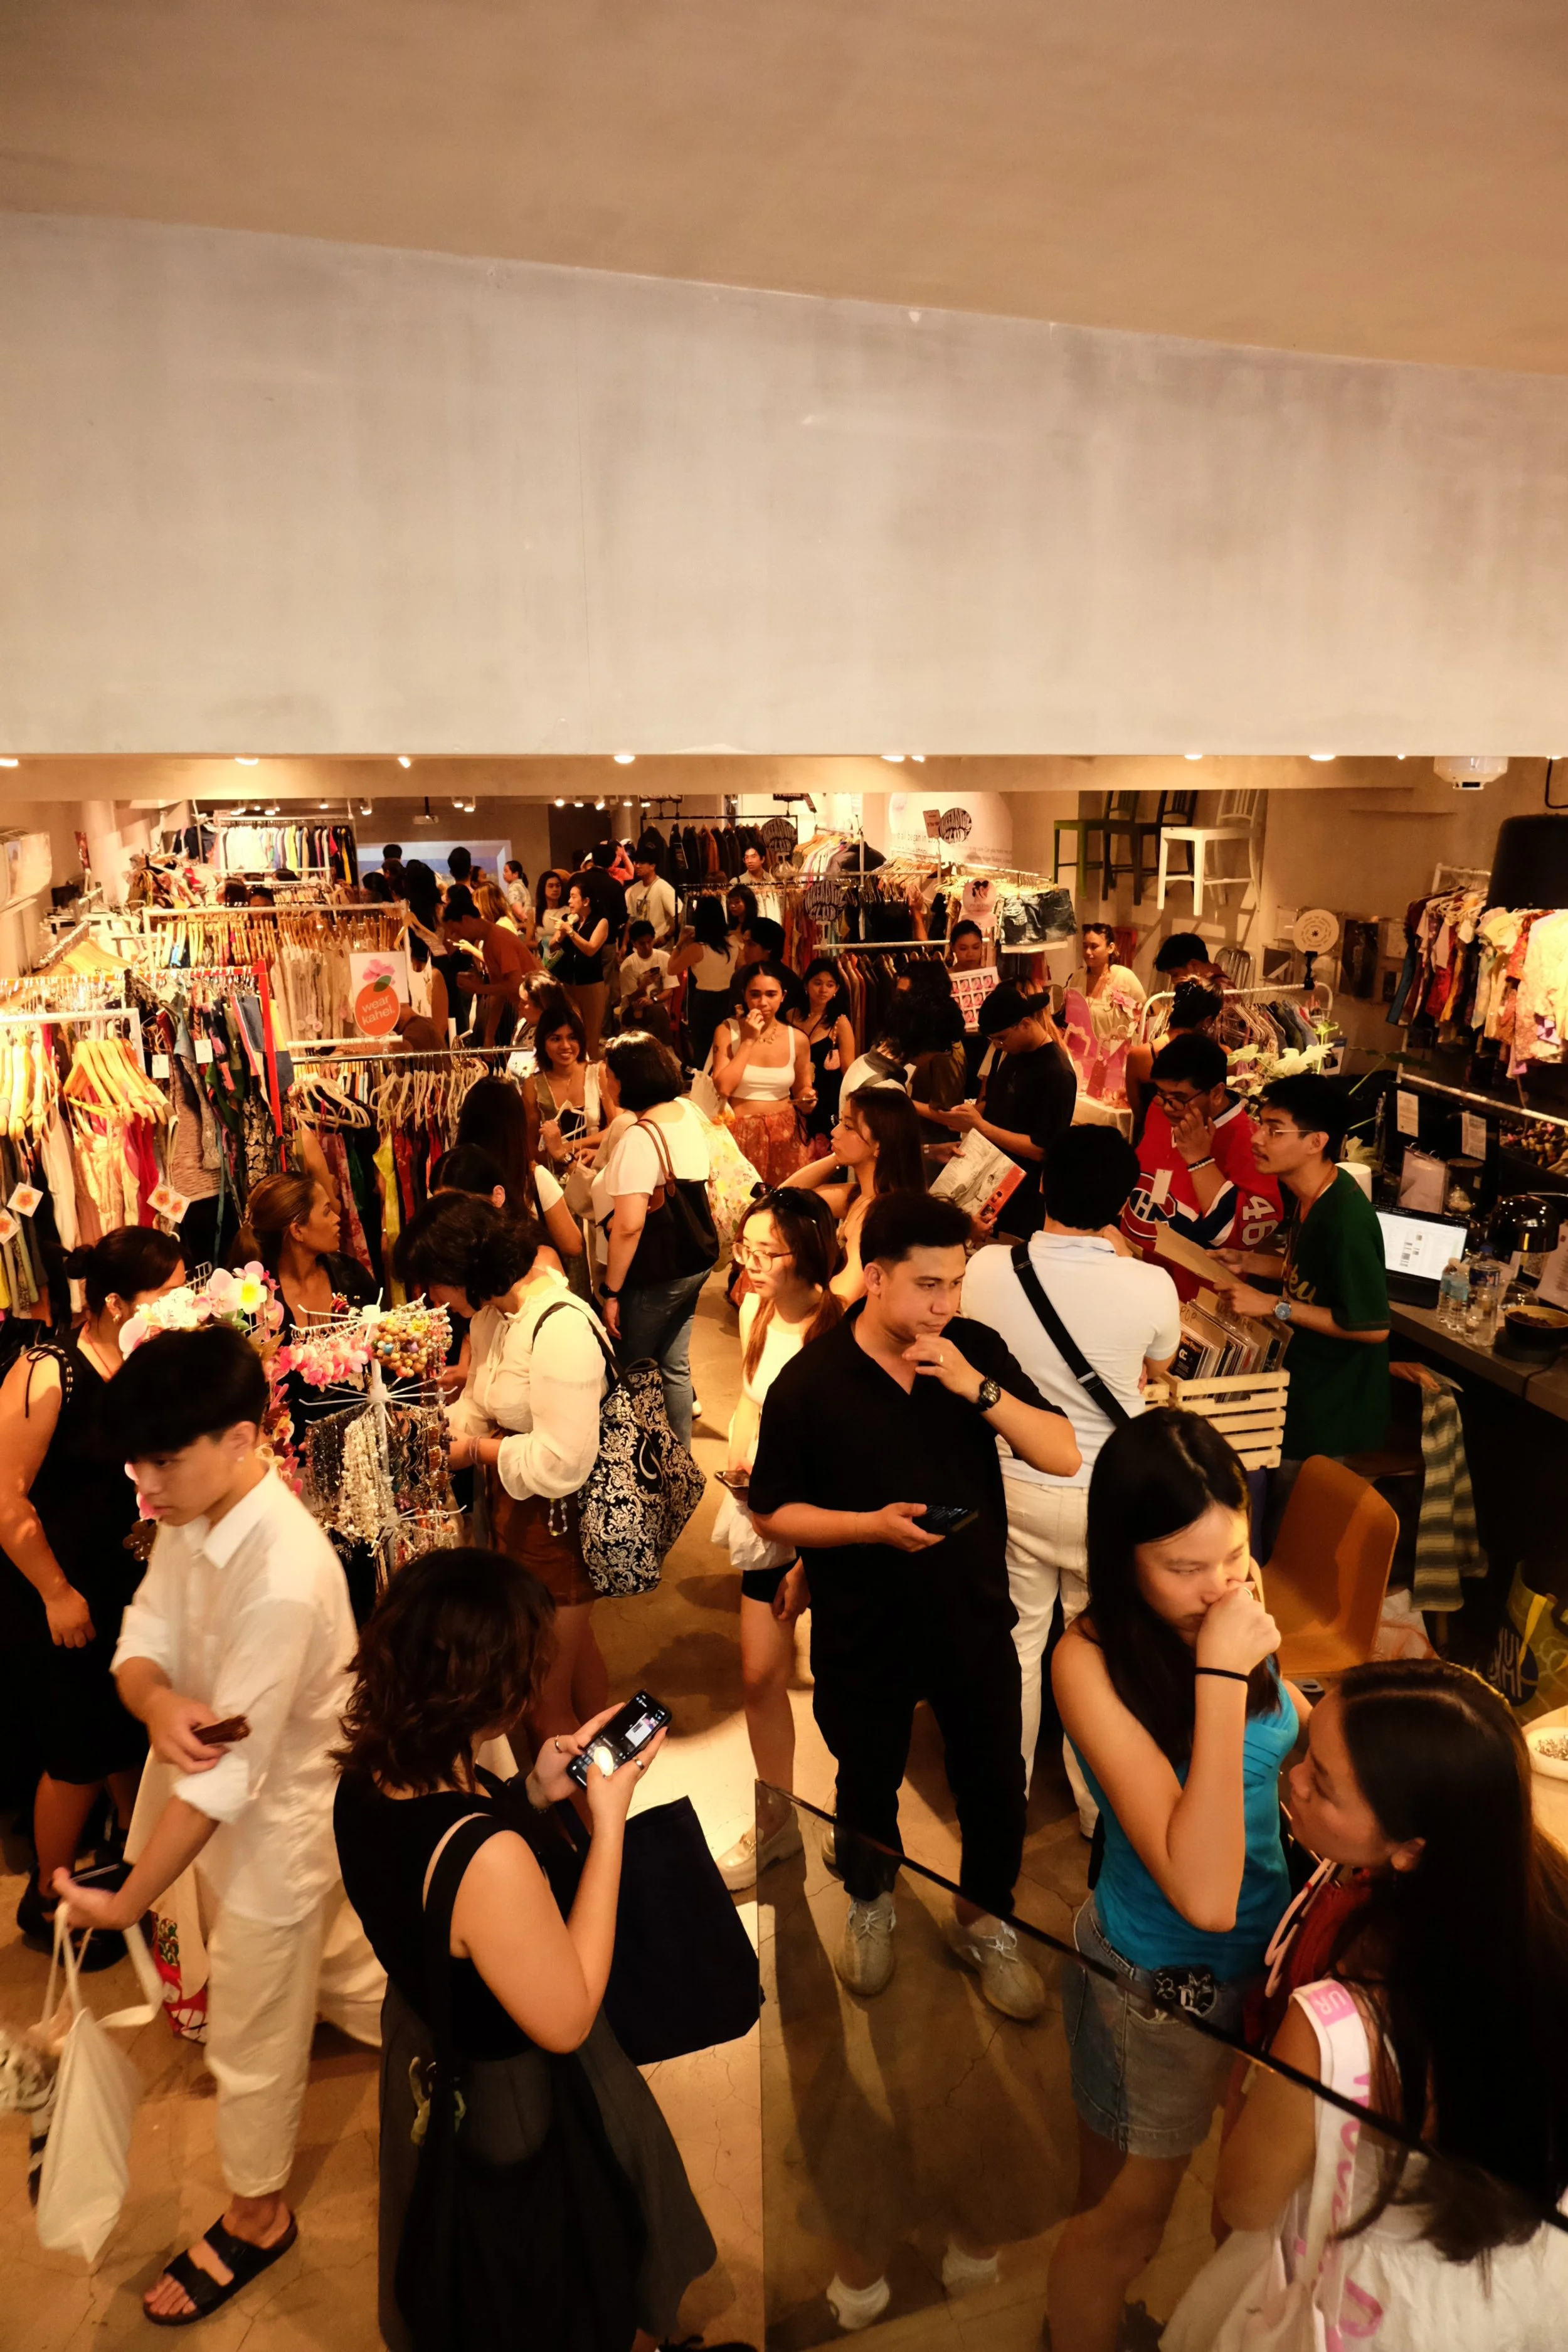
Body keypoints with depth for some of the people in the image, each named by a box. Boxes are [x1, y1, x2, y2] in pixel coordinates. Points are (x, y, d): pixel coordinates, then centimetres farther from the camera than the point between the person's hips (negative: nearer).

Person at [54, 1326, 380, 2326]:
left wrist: (127, 1902, -21)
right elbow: (142, 1640, -9)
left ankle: (257, 2215, 43)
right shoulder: (194, 1512, -11)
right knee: (333, 1949, 31)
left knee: (251, 2038, 16)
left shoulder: (285, 1581, -37)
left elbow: (229, 1774, -30)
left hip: (278, 1820, -7)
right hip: (228, 1789, 7)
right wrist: (160, 1701, -33)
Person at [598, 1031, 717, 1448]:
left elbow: (628, 1227, -25)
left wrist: (611, 1291, -19)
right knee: (675, 1367, 19)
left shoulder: (638, 1140, -23)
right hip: (697, 1259, 8)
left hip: (656, 1274, -8)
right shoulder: (688, 1112, 2)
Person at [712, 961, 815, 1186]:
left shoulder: (797, 1039, 1)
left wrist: (807, 1099, -8)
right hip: (740, 1132, -2)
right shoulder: (727, 1031, -5)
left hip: (784, 1133, 2)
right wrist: (748, 1041, -17)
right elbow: (723, 1088, -16)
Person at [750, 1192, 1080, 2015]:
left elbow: (1062, 1454, -12)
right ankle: (870, 1902, 52)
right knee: (869, 1784, 21)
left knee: (996, 1783, 16)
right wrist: (871, 1525, -25)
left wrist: (977, 1386, -26)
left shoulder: (975, 1348, -9)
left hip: (976, 1620, 2)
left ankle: (983, 1919, 45)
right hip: (865, 1635, -2)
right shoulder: (808, 1383, -16)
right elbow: (771, 1515, -10)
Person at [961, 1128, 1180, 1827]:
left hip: (1014, 1485, 1)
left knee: (1015, 1638, 21)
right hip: (1110, 1494, -1)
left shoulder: (986, 1269, -18)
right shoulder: (1151, 1286, -22)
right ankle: (1101, 1803, 40)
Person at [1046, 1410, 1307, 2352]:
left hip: (1259, 1948, 6)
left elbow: (1295, 1725, 5)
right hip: (1170, 1979, -6)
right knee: (1124, 2215, 20)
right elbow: (1204, 1898, -36)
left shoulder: (1229, 1604, -15)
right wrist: (1220, 1673, -39)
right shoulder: (1091, 1660, -31)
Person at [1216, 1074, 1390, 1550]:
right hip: (1304, 1380, 9)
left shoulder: (1346, 1219, -29)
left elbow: (1373, 1326, -26)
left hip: (1329, 1409, -9)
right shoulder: (1310, 1197, -1)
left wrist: (1275, 1306, -24)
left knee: (1288, 1537, 7)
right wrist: (1252, 1263, 2)